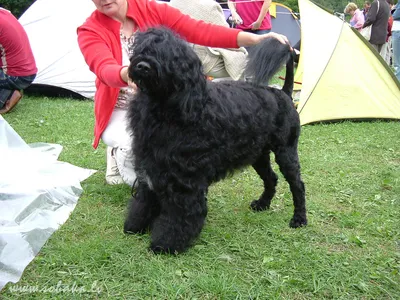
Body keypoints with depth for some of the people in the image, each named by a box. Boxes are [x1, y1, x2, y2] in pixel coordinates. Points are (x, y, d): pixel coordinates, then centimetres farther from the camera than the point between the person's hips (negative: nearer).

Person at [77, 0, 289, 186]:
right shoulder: (90, 31, -13)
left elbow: (200, 31, -18)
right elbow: (105, 70, -33)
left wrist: (255, 39, -30)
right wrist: (127, 74, -59)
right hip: (121, 113, -1)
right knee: (135, 146, -34)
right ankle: (120, 155, 6)